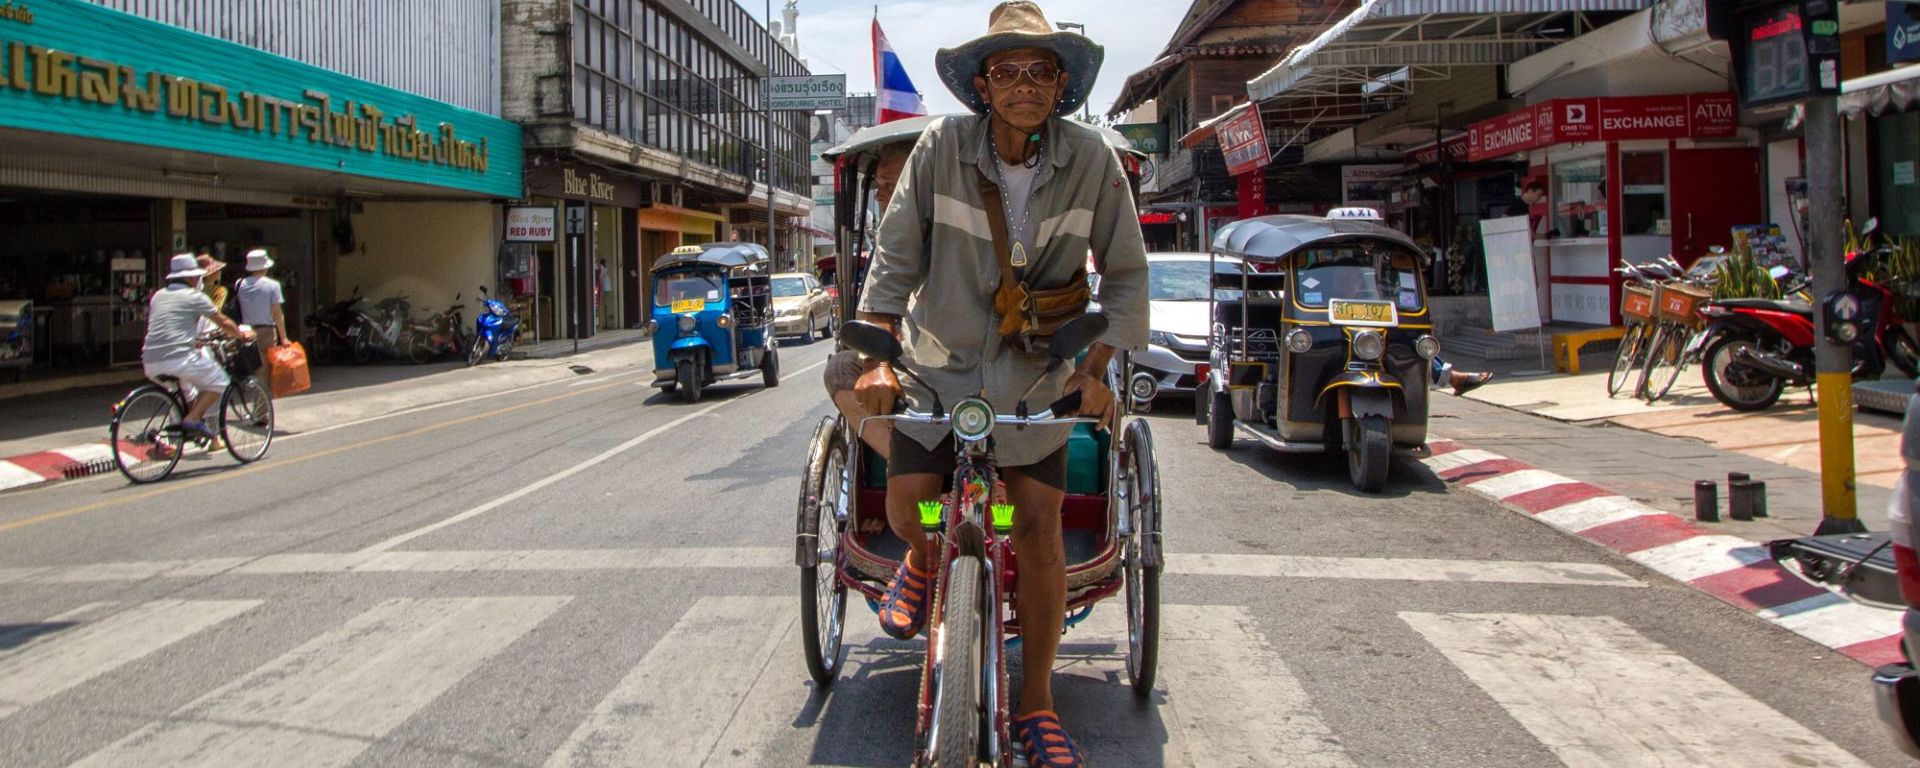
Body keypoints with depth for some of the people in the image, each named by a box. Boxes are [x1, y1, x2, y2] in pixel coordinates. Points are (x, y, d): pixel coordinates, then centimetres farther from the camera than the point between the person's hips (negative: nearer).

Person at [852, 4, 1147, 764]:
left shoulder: (1091, 159, -12)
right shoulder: (942, 146, -14)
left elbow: (1126, 273, -5)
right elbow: (894, 258, -10)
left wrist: (1097, 367, -16)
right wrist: (877, 355, -19)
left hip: (1037, 372, 0)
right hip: (940, 360, 0)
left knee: (1040, 530, -2)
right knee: (906, 503, -6)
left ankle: (1036, 704, 15)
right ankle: (924, 563, 36)